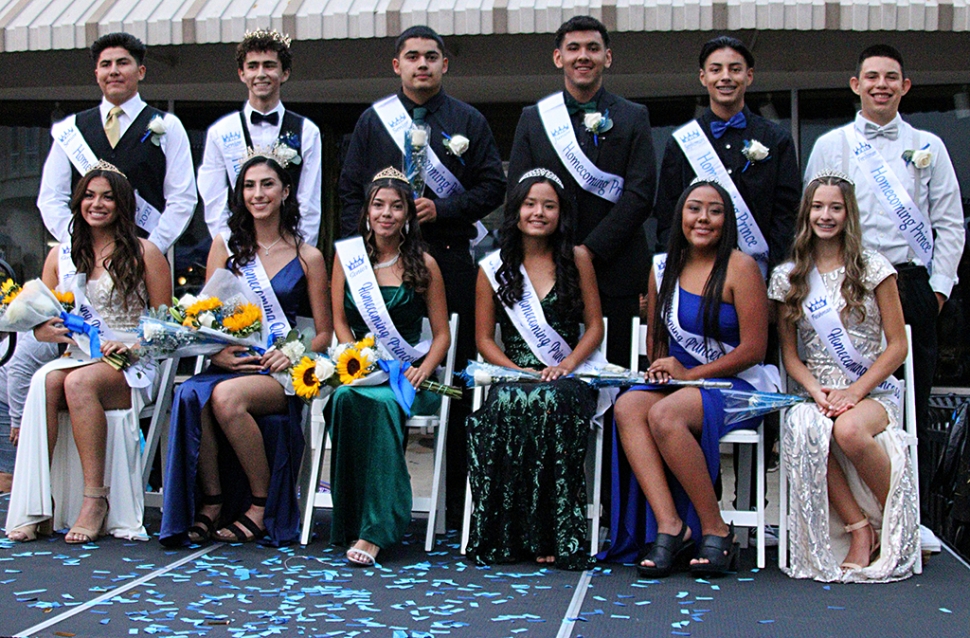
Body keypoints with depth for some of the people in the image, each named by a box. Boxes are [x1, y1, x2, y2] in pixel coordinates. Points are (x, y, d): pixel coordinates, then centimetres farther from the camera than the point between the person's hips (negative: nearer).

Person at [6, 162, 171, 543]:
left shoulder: (144, 254, 6)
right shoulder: (61, 255, 17)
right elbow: (40, 325, 15)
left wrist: (132, 344, -14)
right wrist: (50, 331, -9)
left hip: (131, 368, -3)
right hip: (76, 358, 3)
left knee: (79, 382, -35)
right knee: (44, 381, -32)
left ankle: (95, 499, -31)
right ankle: (34, 505, -31)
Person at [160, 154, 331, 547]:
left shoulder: (307, 258, 9)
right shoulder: (225, 247, 14)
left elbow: (324, 333, 9)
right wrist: (216, 352, -11)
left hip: (280, 374, -2)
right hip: (229, 364, 2)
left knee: (227, 396, -35)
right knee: (192, 395, -33)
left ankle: (262, 507, -17)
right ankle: (211, 504, -18)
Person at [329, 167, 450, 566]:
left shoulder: (423, 264, 7)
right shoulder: (347, 254, 11)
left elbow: (442, 334, 7)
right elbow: (339, 322, 10)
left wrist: (424, 370, -12)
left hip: (409, 371, -1)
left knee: (382, 403, -35)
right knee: (344, 397, -34)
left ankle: (376, 528, -35)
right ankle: (350, 520, -26)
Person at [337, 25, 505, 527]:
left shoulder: (469, 122, 11)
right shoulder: (372, 120, 14)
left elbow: (493, 186, 6)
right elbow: (349, 189, 12)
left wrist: (441, 210, -9)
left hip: (450, 260, -1)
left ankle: (458, 504, 3)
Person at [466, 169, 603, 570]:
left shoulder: (577, 259, 11)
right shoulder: (493, 268, 11)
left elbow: (595, 325, 9)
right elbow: (483, 338, 9)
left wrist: (567, 365, -9)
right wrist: (518, 371, -9)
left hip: (568, 379, 0)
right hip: (513, 375, 1)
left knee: (549, 403, -37)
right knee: (507, 405, -36)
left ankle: (555, 535, -30)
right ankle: (510, 535, -26)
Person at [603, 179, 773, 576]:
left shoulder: (739, 267, -4)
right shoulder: (663, 267, 13)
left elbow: (753, 349, -9)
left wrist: (689, 374, -13)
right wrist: (660, 368, 1)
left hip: (735, 385, -5)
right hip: (676, 383, 6)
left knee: (664, 415, -33)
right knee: (627, 406, -27)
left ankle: (715, 530, -22)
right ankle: (669, 525, -32)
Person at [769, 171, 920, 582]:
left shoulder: (872, 267, 4)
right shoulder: (787, 277, 12)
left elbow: (897, 345, 1)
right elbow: (790, 354, 11)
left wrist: (855, 392, -12)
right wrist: (815, 391, -10)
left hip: (873, 392, -2)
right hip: (819, 392, 2)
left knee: (849, 430, -38)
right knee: (804, 430, -36)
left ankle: (897, 522, -12)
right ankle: (860, 530, -23)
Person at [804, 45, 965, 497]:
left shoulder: (928, 147, 13)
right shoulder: (830, 146, 10)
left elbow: (949, 224, 10)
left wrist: (939, 286, 0)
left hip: (912, 284, 1)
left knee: (913, 404, 2)